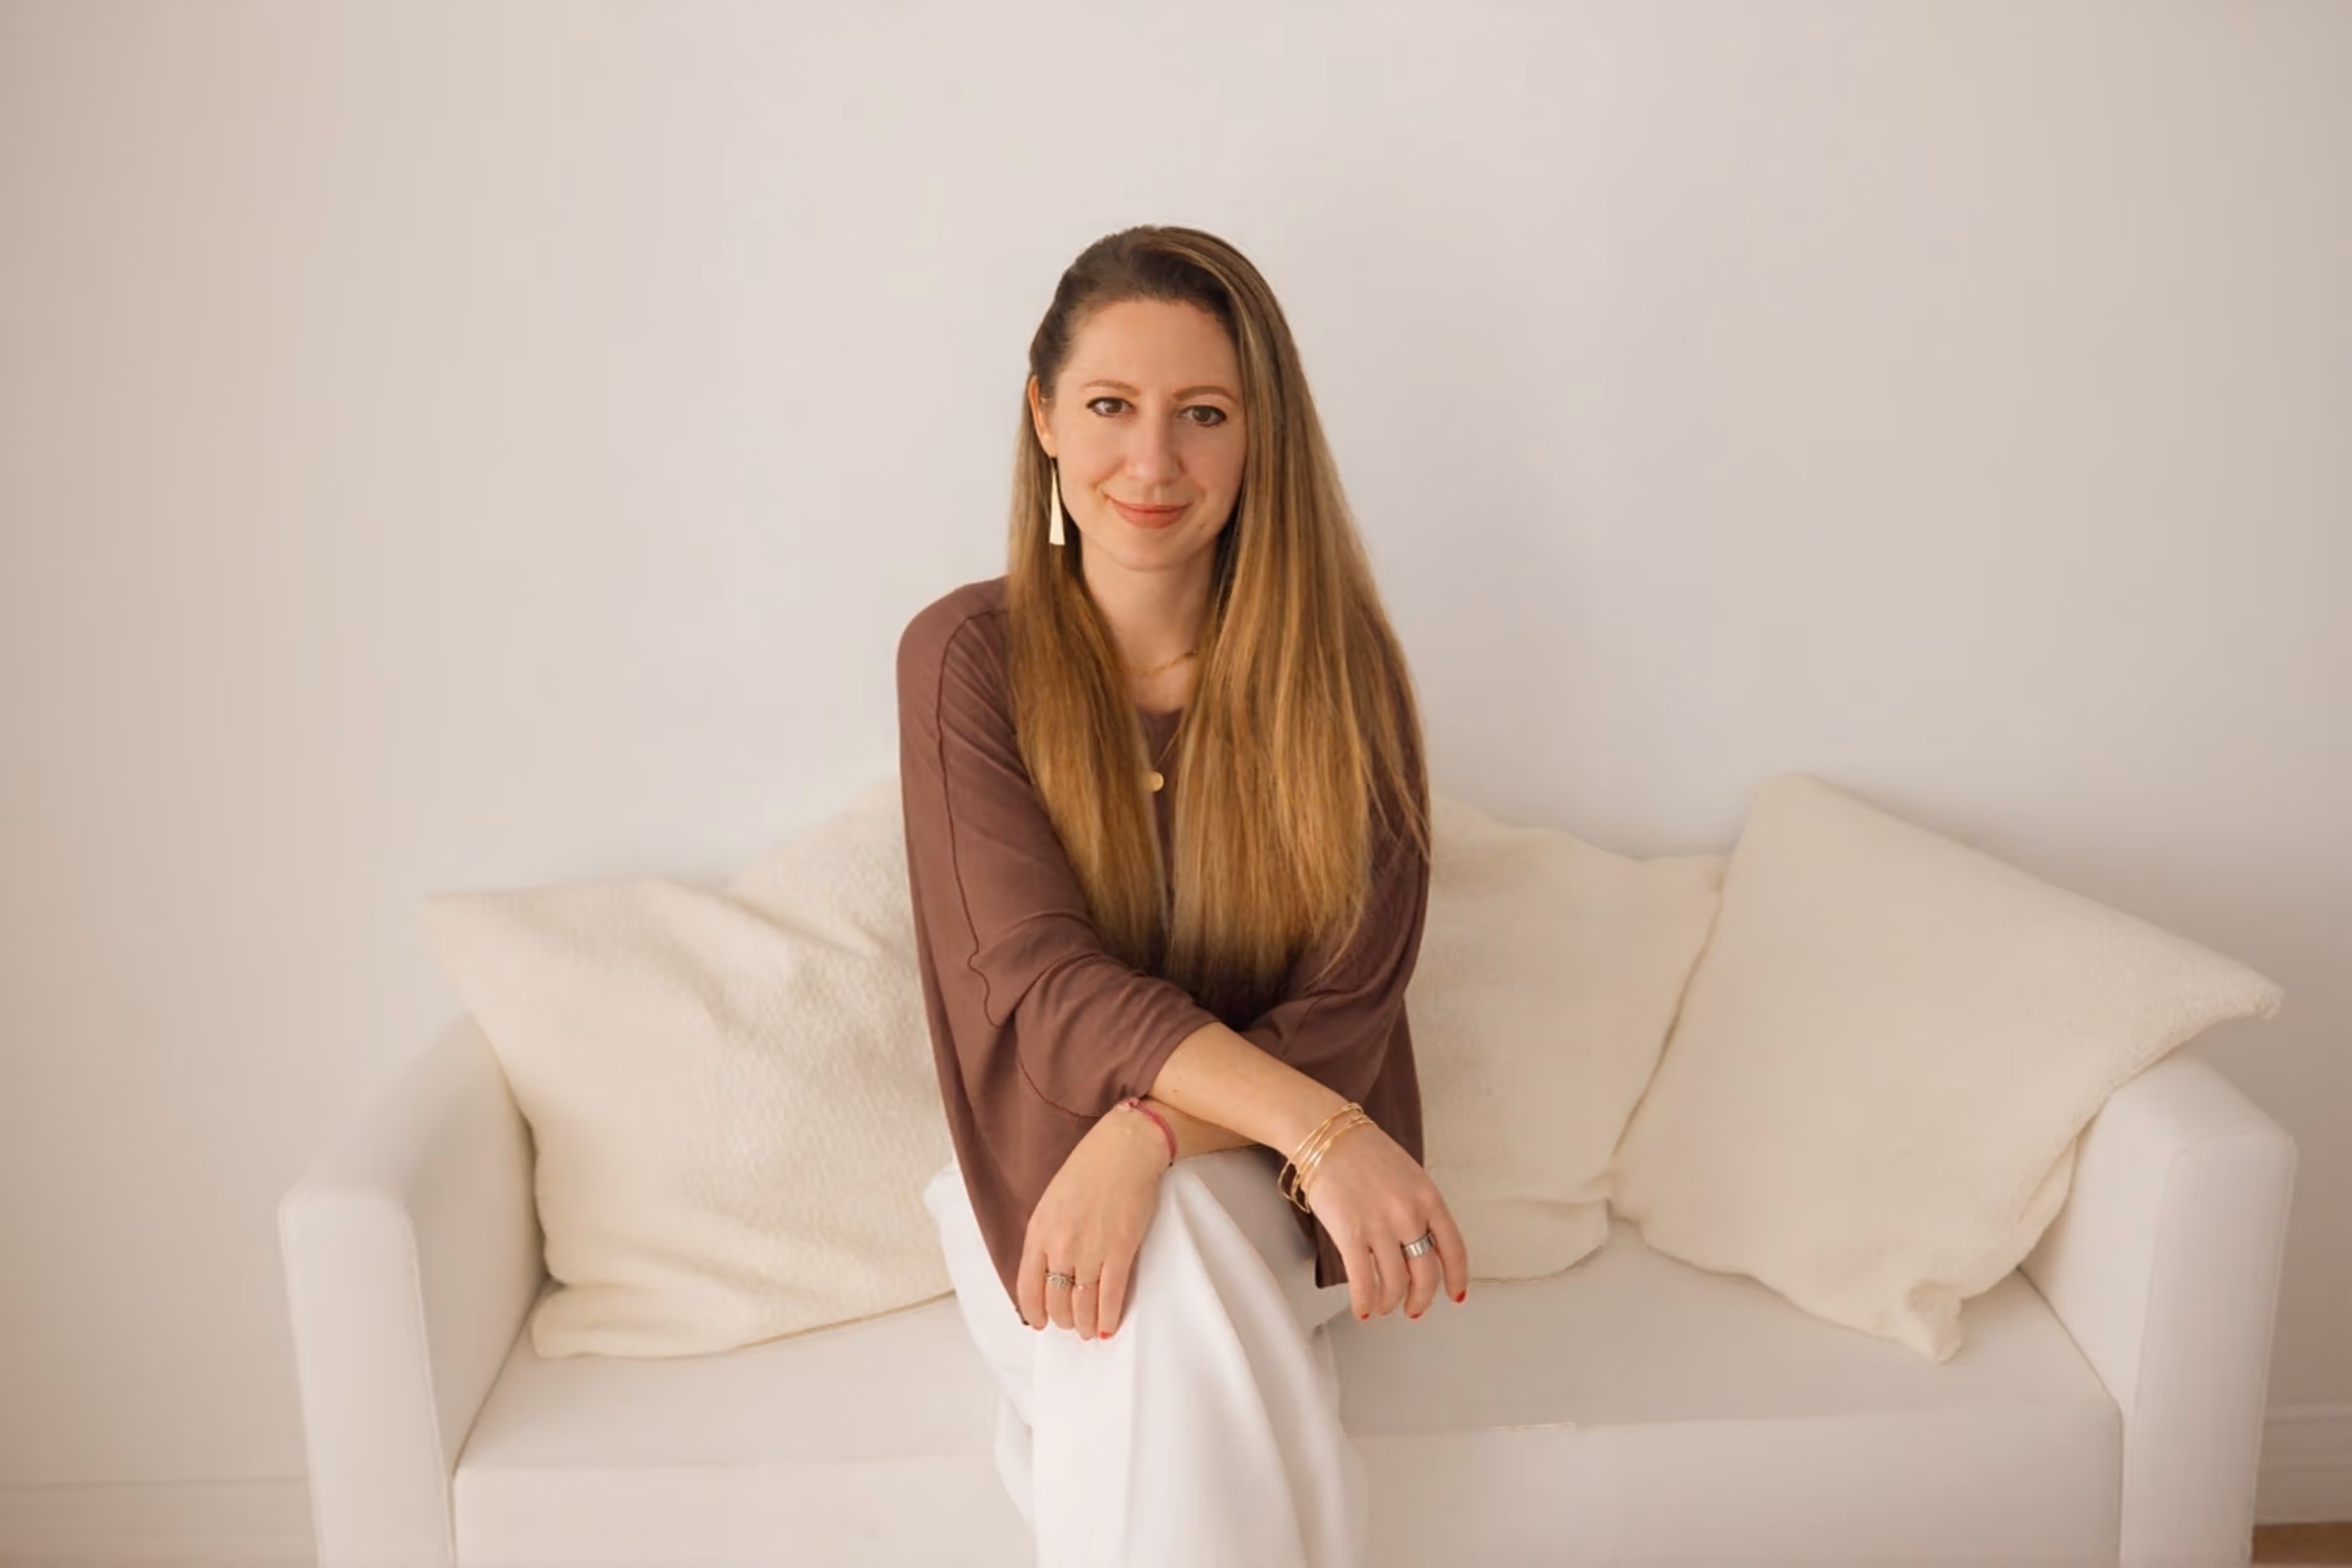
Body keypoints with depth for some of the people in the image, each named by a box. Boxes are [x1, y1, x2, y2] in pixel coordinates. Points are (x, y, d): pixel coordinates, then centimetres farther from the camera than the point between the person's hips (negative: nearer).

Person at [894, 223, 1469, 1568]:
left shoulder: (1337, 661, -7)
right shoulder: (968, 656, -8)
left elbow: (1345, 1011, -9)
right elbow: (1042, 979, -17)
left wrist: (1151, 1134, -29)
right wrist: (1324, 1128, -31)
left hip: (1263, 1198, 0)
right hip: (1042, 1171, 0)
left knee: (1167, 1259, -32)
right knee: (1158, 1281, -32)